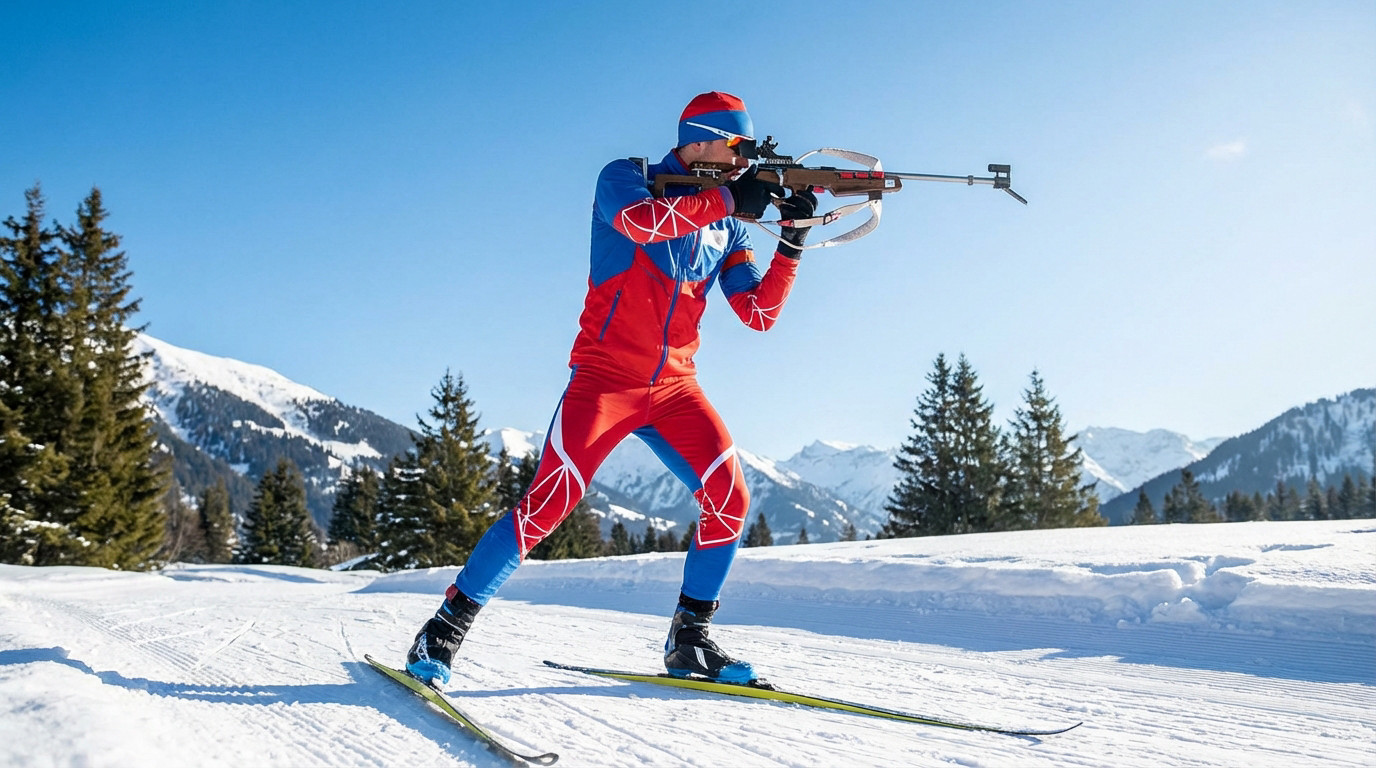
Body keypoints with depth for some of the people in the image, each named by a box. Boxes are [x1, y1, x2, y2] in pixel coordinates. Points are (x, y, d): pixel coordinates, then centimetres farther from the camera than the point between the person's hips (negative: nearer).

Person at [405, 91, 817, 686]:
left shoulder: (726, 229, 13)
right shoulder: (625, 179, 0)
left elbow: (760, 314, 5)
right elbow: (641, 220, -26)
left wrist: (792, 242, -5)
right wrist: (731, 199, -22)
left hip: (674, 386, 5)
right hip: (604, 377, -5)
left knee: (730, 501, -10)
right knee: (551, 500, -16)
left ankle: (688, 639, 7)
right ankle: (448, 624, 0)